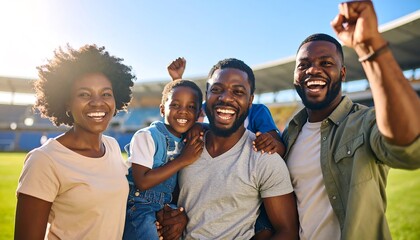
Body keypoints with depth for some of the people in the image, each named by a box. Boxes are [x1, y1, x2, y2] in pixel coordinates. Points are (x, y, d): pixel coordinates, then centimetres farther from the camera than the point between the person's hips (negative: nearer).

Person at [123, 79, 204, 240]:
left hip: (167, 211, 5)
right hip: (140, 210, -5)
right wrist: (183, 160, -19)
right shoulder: (146, 136, -13)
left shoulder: (191, 141, 2)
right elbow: (142, 182, -21)